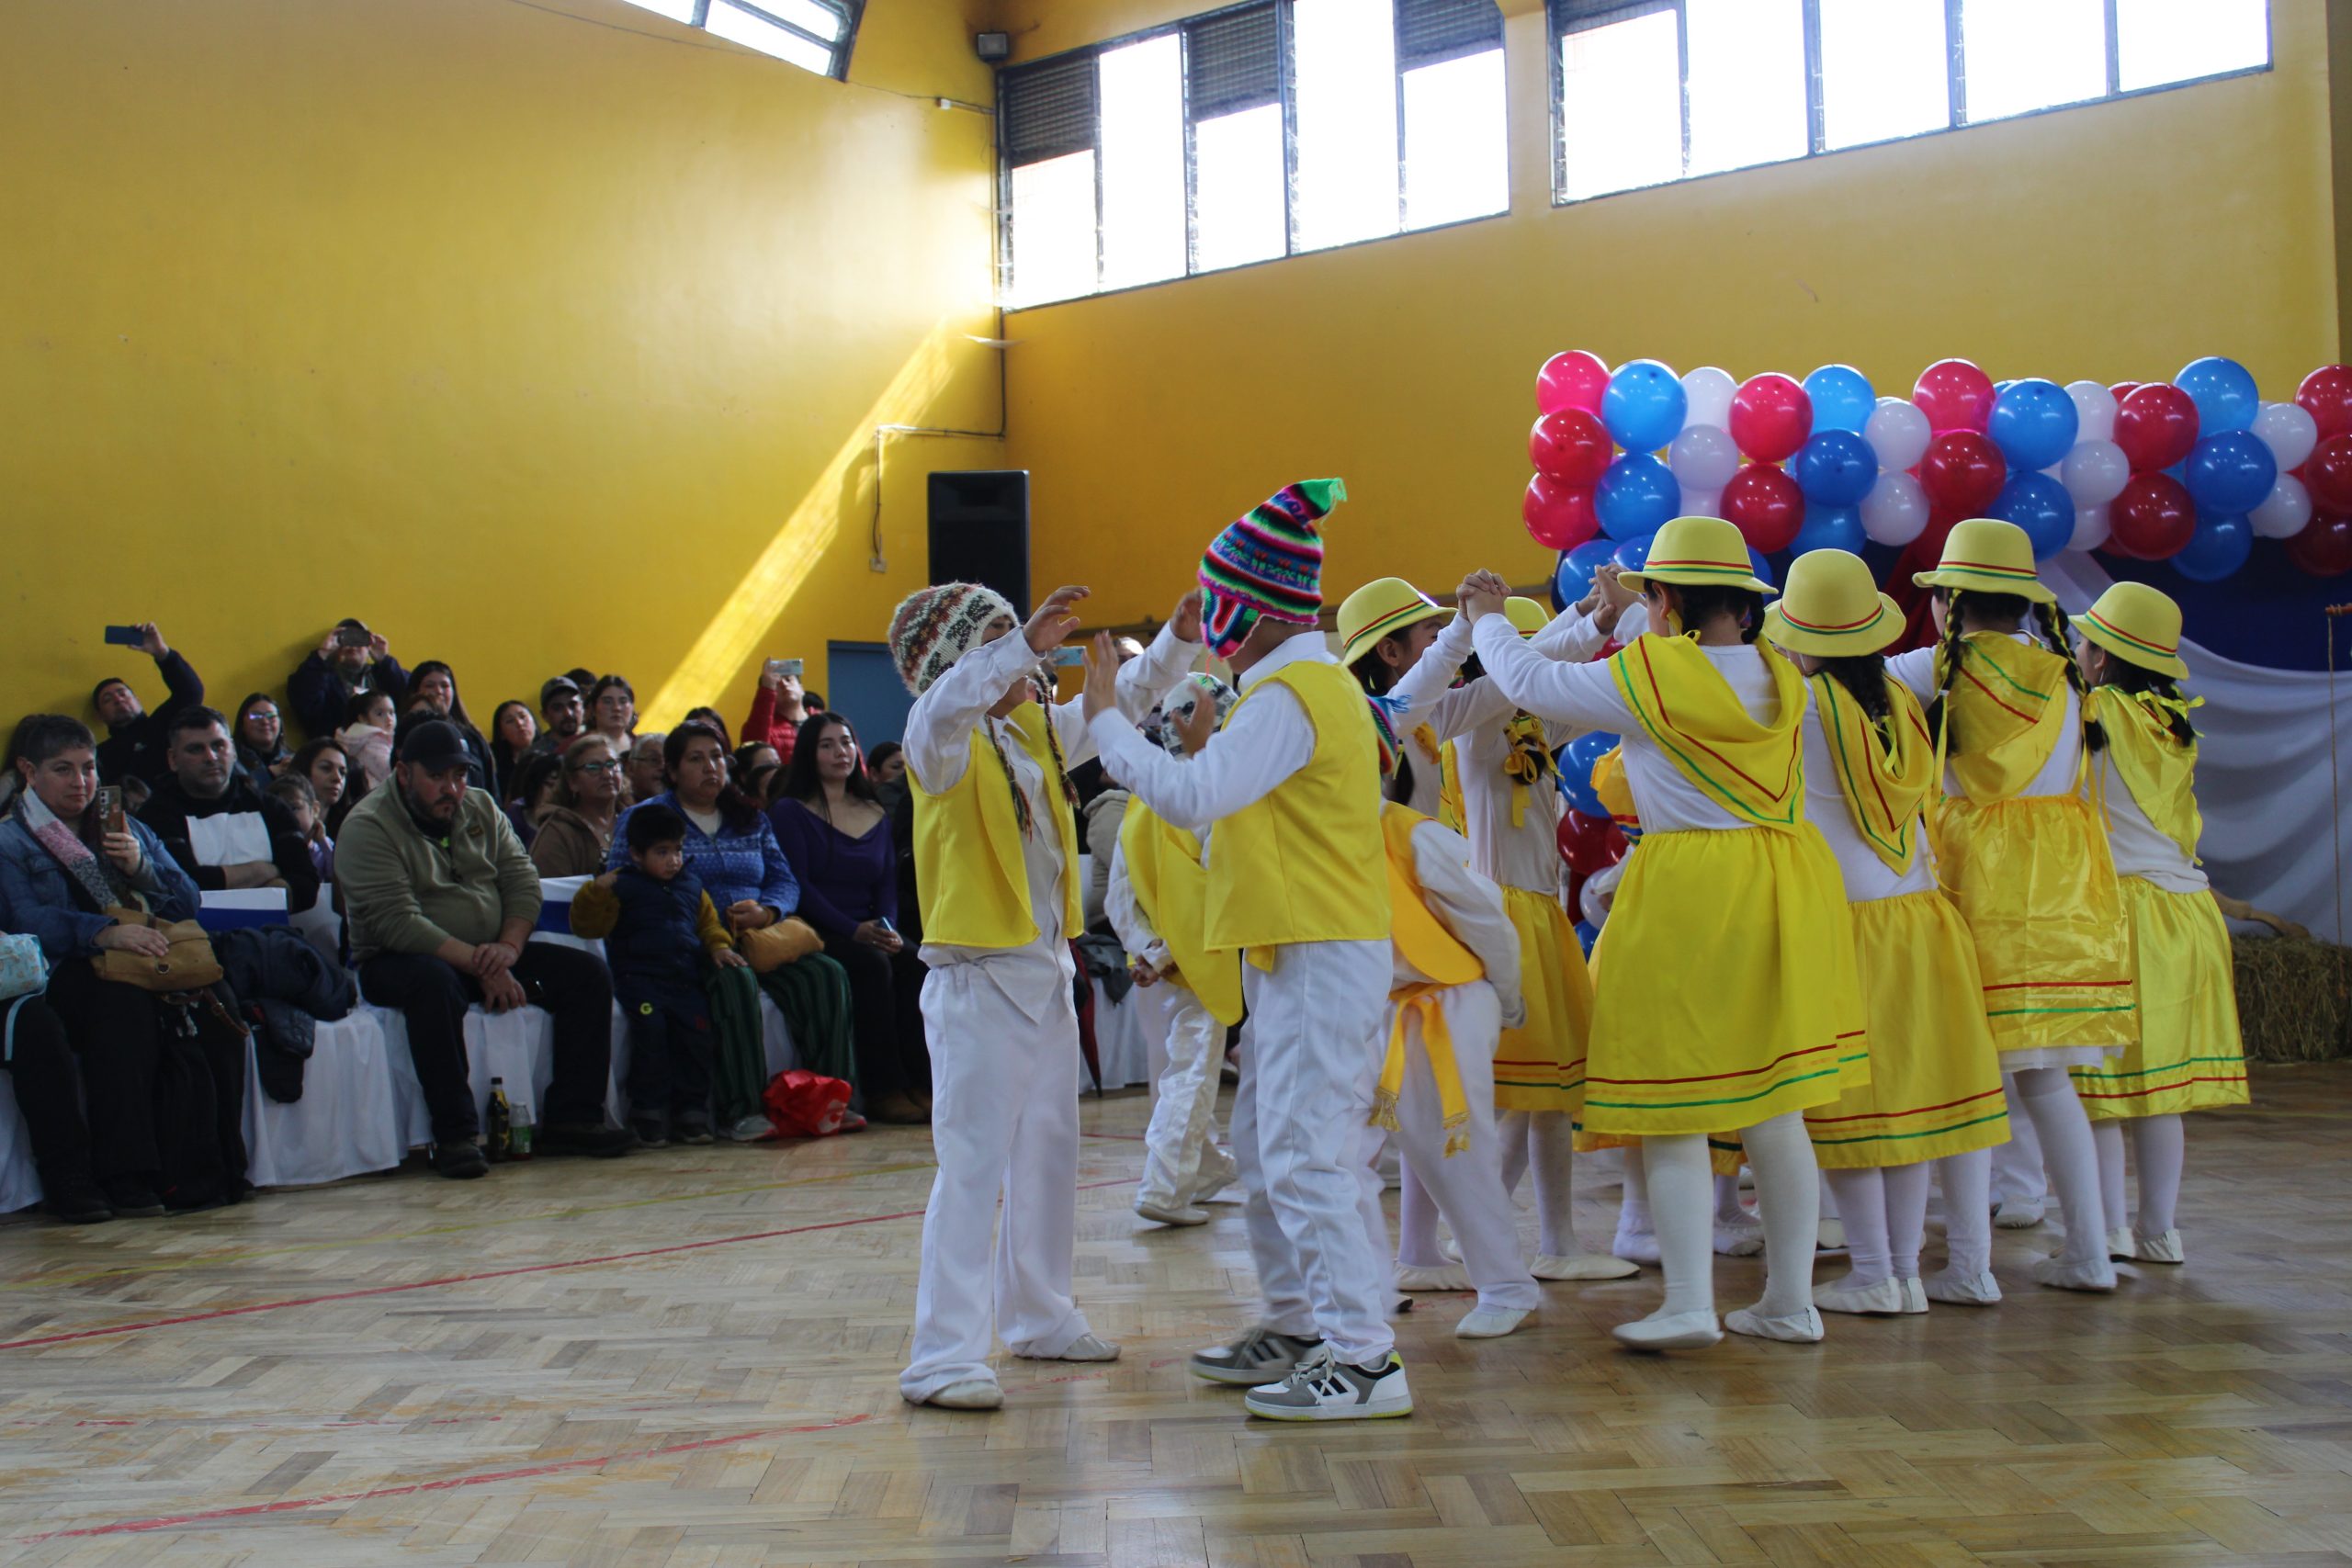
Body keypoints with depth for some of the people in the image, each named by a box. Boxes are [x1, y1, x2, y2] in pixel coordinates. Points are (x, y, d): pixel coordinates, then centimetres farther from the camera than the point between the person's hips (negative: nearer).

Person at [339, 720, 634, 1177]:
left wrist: (509, 946, -17)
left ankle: (571, 1119, -9)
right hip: (397, 960, -6)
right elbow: (398, 922, -21)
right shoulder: (368, 827, -11)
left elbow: (523, 881, 3)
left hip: (488, 956, 6)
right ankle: (455, 1135, -35)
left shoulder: (481, 810, 9)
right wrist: (479, 965, -26)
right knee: (434, 981, -41)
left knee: (589, 975, -9)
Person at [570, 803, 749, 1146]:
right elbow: (588, 926, 1)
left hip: (685, 980, 4)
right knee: (650, 1027, -29)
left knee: (697, 1032, -16)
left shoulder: (691, 886, 21)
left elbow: (708, 922, 29)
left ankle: (691, 1111, -4)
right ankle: (648, 1112, -18)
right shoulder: (622, 887, 6)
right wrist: (596, 893, -15)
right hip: (640, 979, -4)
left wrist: (719, 947, 10)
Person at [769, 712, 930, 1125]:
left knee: (914, 963, -26)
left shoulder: (875, 814, 19)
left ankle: (919, 1082, -26)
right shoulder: (790, 812, 3)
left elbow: (888, 883, 14)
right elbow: (798, 886, -8)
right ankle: (882, 1089, -29)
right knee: (873, 965, -32)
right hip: (814, 934, -4)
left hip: (868, 933, 4)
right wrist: (854, 931, -18)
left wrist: (887, 928, -8)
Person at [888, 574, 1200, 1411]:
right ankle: (944, 1355, -7)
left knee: (1050, 1152, 16)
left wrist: (1179, 641, 2)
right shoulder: (940, 740, -11)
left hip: (1047, 972, 8)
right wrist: (1024, 643, -46)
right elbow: (945, 706, -34)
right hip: (979, 978, -8)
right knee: (973, 1163, -10)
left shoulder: (1040, 729, 11)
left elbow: (1123, 699, 17)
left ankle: (1040, 1315, 30)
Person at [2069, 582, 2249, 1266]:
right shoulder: (2174, 725, 11)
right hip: (2183, 908, 7)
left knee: (2101, 1082, -1)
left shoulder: (2093, 715, -9)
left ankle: (2108, 1230, 1)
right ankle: (2160, 1229, 16)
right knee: (2158, 1084, 11)